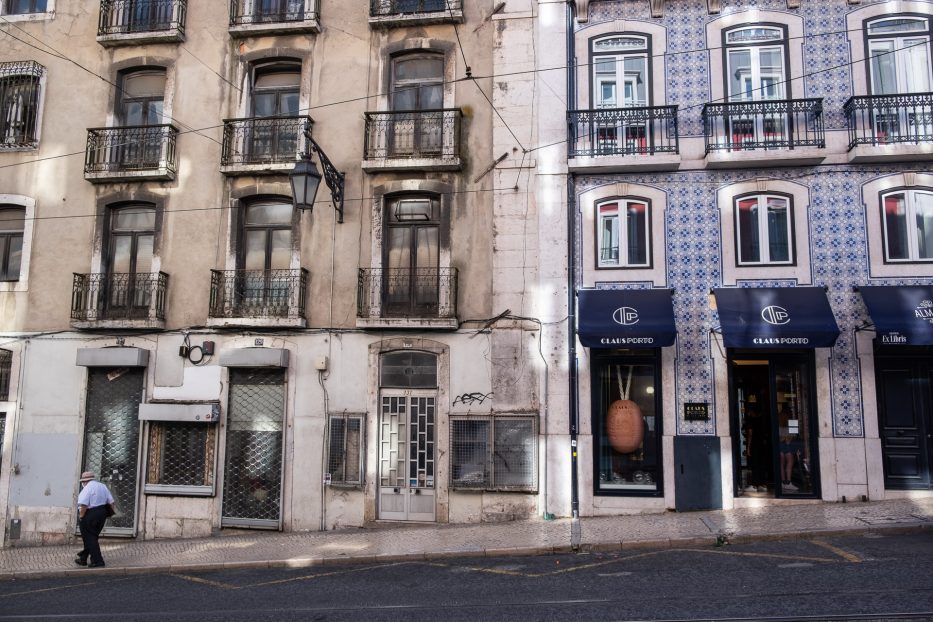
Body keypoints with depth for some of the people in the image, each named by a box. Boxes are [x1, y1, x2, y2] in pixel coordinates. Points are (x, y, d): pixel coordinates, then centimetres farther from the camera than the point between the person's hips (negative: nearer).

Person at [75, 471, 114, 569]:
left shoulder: (87, 488, -14)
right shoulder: (102, 486, 11)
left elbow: (83, 505, -23)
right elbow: (111, 502, 11)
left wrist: (81, 516, -12)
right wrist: (110, 512, 17)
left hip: (90, 516, -8)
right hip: (102, 514, 8)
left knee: (90, 539, 1)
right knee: (93, 537, 18)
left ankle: (97, 561, 0)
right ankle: (83, 558, 31)